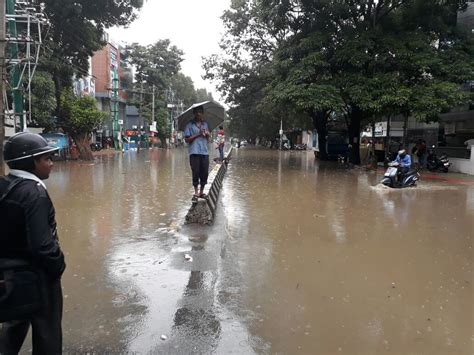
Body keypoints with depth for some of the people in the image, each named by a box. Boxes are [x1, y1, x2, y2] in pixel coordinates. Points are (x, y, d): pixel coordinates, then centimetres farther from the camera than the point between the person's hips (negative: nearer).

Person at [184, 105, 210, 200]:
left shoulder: (205, 124, 16)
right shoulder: (190, 125, 1)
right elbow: (187, 139, -4)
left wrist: (207, 134, -2)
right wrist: (197, 134, -12)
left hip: (205, 152, 4)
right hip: (194, 152, -4)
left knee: (205, 172, 4)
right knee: (196, 172, -4)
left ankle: (201, 191, 17)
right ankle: (196, 193, 6)